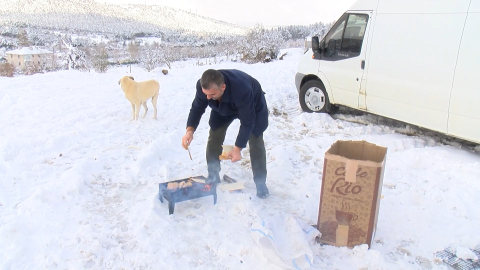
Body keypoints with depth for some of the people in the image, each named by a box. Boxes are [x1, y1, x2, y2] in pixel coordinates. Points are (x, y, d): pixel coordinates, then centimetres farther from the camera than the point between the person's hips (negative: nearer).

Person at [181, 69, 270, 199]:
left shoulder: (242, 90, -47)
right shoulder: (202, 86, -34)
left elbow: (247, 122, -36)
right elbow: (197, 108, -18)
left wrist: (238, 148, -37)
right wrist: (190, 130, -36)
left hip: (253, 106, -4)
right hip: (223, 108, 4)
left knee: (255, 142, -8)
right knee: (214, 137, -3)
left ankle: (260, 183, 8)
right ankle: (213, 177, 15)